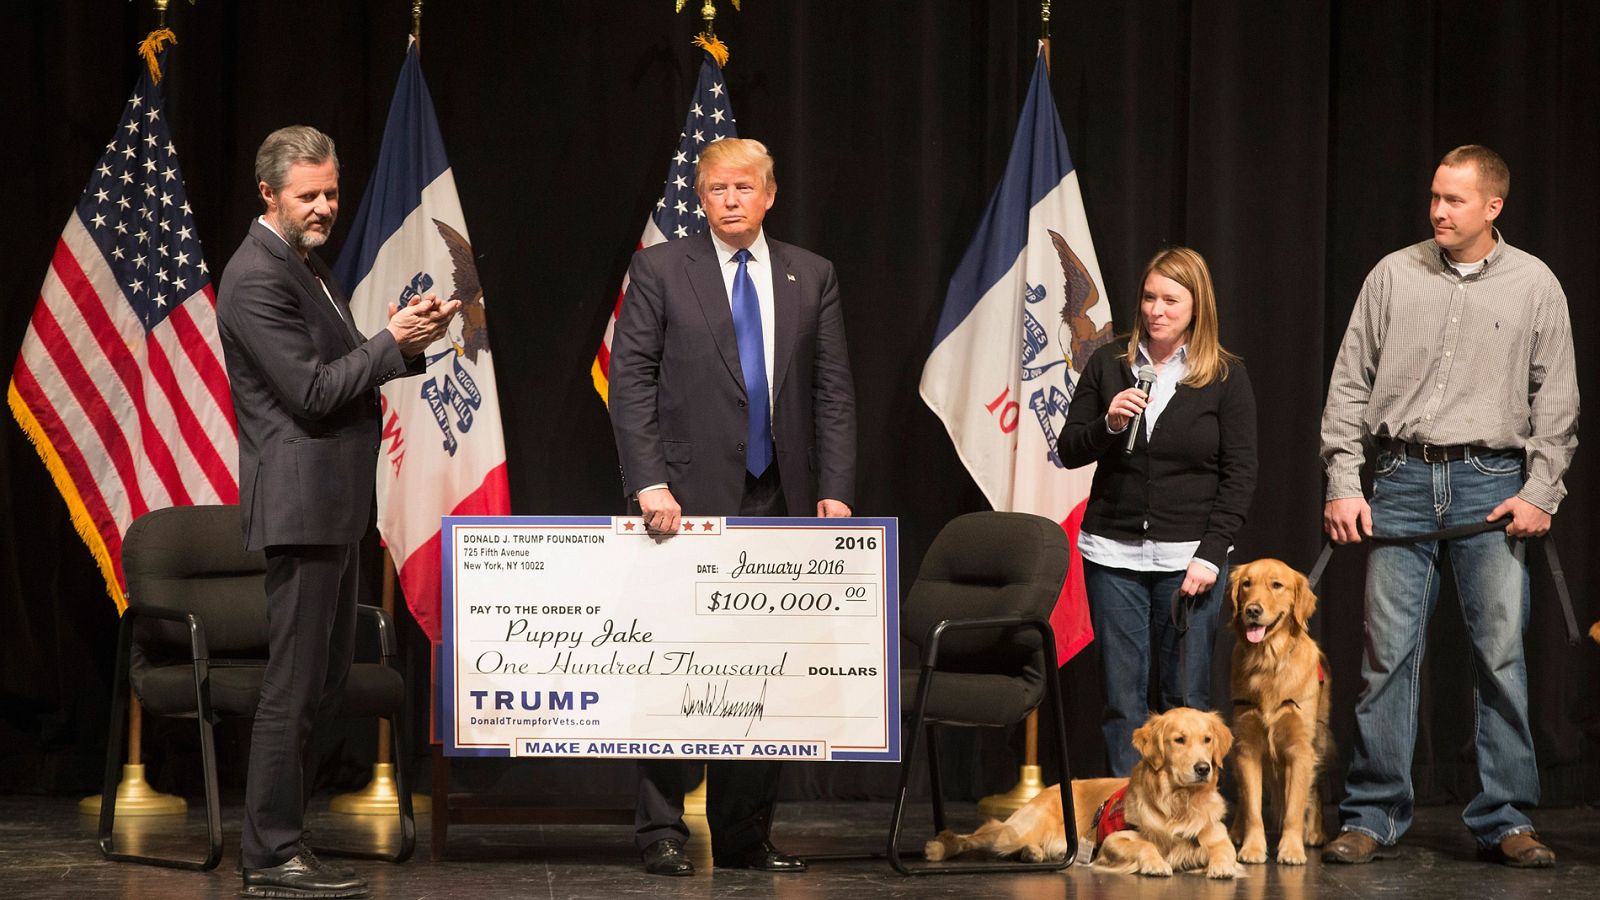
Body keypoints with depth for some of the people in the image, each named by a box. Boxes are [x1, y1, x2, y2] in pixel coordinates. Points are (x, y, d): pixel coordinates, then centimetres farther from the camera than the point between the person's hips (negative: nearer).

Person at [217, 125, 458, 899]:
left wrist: (408, 343, 4)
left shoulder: (307, 268, 17)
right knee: (295, 683, -6)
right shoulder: (257, 277, -15)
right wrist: (392, 341, -15)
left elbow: (343, 370, 19)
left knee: (325, 678, 14)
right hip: (301, 506, -10)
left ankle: (280, 830, 22)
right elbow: (312, 390, -20)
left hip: (332, 505, 10)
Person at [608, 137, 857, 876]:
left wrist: (835, 491, -1)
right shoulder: (660, 271, 2)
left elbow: (833, 392, 9)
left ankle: (745, 837, 11)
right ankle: (662, 832, 3)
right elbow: (631, 383, -3)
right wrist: (649, 484, -13)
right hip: (691, 497, -3)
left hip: (779, 502, 3)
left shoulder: (811, 277, 11)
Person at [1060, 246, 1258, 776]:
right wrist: (1107, 423, -11)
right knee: (1123, 697, 2)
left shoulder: (1226, 377, 1)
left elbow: (1240, 475, 0)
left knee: (1185, 698, 0)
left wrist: (1211, 554, -9)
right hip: (1113, 552, 2)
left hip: (1189, 555, -2)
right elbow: (1069, 452, 10)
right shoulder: (1108, 365, 7)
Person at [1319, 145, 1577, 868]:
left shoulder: (1534, 285, 4)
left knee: (1500, 652, -1)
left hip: (1492, 483, 0)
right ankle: (1372, 816, 6)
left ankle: (1504, 820, 6)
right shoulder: (1393, 276, 5)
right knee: (1387, 651, 0)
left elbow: (1555, 400, 6)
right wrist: (1343, 484, 0)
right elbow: (1350, 385, 7)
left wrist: (1540, 492, -3)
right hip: (1403, 481, 1)